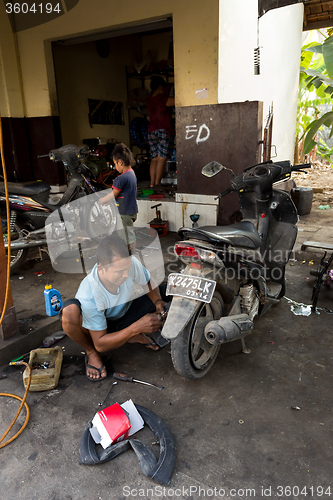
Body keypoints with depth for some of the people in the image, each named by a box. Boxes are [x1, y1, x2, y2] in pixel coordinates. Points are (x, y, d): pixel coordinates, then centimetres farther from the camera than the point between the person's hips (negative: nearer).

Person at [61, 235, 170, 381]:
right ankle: (91, 353, -6)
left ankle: (134, 335, 3)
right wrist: (137, 327, -40)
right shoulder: (88, 296, -36)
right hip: (99, 327, -4)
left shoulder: (130, 263, -27)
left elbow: (148, 282, -3)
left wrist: (158, 302, -24)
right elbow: (100, 344, -28)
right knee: (70, 310, -39)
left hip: (125, 316, 4)